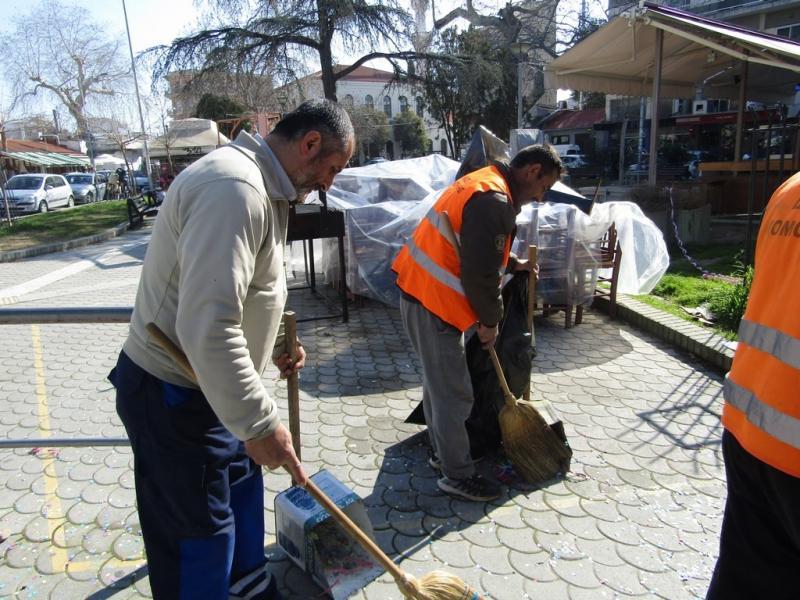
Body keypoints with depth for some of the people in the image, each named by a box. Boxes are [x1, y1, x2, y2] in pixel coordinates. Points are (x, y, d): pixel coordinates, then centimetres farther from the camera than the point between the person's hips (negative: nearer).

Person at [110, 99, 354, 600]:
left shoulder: (266, 188, 9)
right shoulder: (234, 189, -27)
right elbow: (208, 328, -35)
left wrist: (278, 345, 12)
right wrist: (260, 423, -28)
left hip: (210, 383, 10)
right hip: (173, 396, -10)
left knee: (244, 488, 24)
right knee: (199, 536, 5)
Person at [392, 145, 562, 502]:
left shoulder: (484, 182, 15)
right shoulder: (494, 200, -19)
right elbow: (480, 272, -22)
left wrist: (514, 264, 30)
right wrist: (490, 321, -9)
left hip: (420, 291, 11)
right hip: (433, 302, -11)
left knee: (438, 382, 21)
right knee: (454, 394, 0)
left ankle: (441, 452, 37)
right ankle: (457, 476, 15)